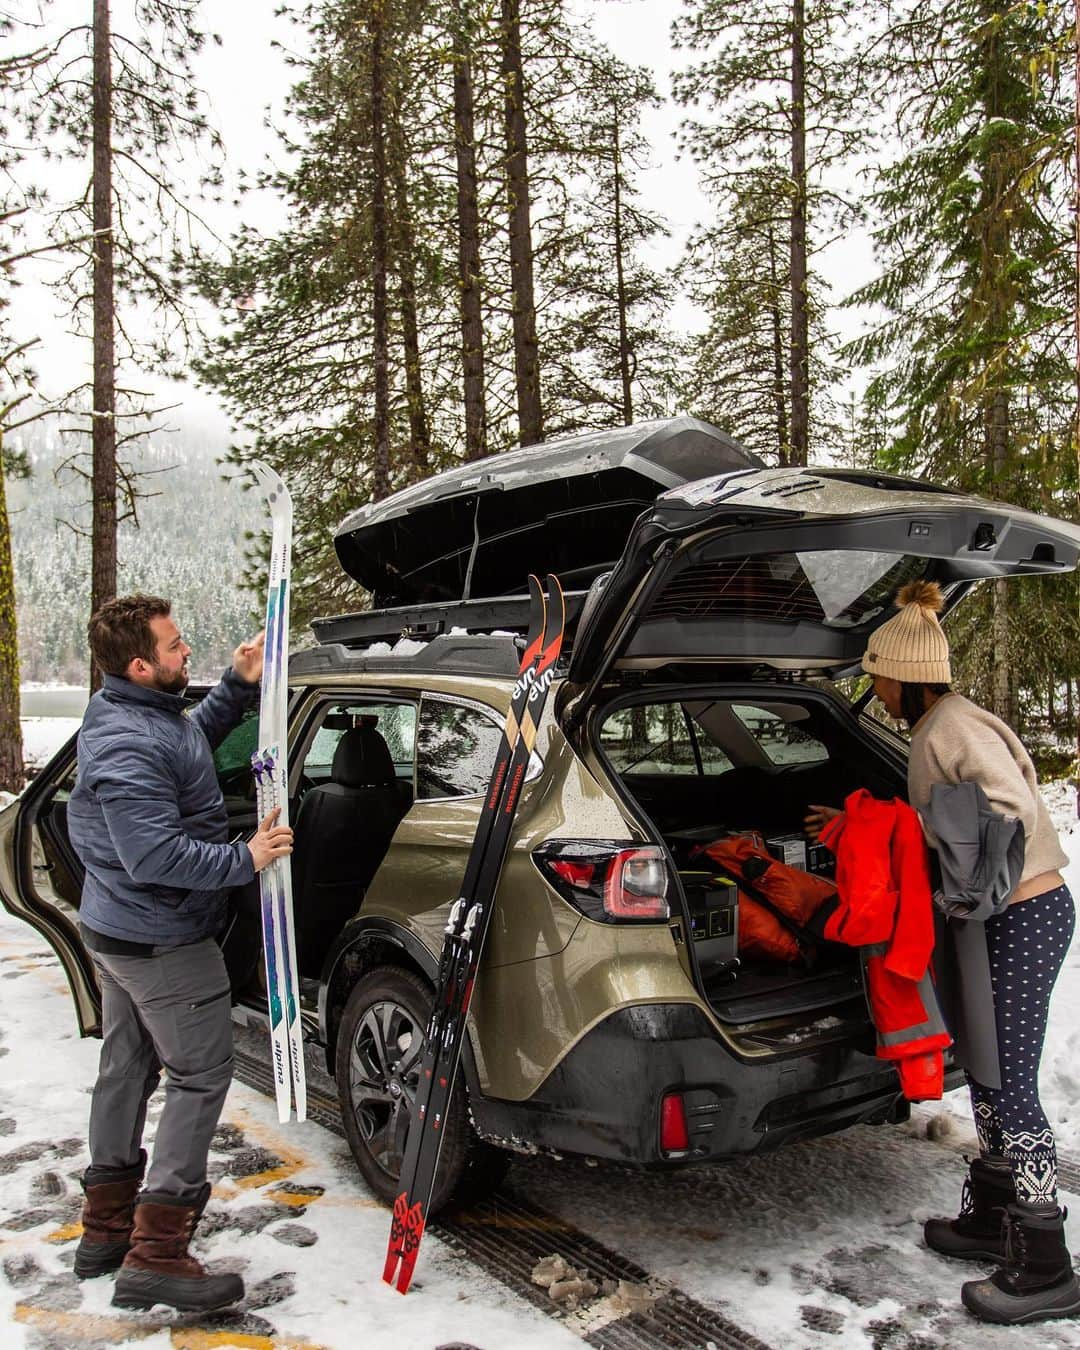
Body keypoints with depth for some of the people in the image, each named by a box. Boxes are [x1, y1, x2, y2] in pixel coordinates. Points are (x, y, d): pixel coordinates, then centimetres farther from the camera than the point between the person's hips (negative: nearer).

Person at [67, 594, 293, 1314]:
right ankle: (157, 1255, 3)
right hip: (162, 941, -11)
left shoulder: (137, 713, 5)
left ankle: (105, 1228, 33)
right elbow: (156, 856, -33)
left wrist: (238, 687, 10)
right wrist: (246, 859, -24)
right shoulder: (129, 747, -28)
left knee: (126, 1066, 19)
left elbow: (196, 735, 24)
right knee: (203, 1072, -2)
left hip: (118, 927, 11)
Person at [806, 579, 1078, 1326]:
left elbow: (1014, 811, -27)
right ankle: (993, 1221, 31)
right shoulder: (937, 729, 13)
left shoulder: (953, 727, -18)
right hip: (1011, 913, 10)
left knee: (1009, 1084, -5)